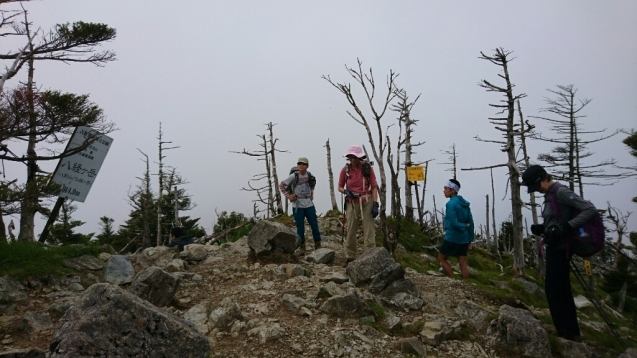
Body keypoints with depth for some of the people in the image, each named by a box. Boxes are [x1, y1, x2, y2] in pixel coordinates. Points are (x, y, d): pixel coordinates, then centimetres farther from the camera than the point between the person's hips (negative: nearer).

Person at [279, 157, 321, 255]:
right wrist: (288, 196, -7)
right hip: (298, 205, -3)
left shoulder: (310, 176, 4)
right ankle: (302, 247, 16)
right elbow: (282, 185, -3)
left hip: (309, 205, 3)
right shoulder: (294, 176, -9)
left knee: (314, 225, 5)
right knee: (300, 227, 3)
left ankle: (318, 245, 18)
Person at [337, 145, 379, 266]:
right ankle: (350, 257, 20)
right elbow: (340, 187, 7)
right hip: (352, 204, 2)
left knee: (369, 231, -3)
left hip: (367, 202, -2)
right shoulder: (345, 170, -2)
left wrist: (375, 204, -14)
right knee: (351, 231, 6)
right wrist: (346, 191, -16)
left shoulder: (368, 168, -7)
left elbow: (374, 187, -6)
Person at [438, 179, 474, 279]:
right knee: (463, 263, 8)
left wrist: (464, 226, -3)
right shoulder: (465, 203, 9)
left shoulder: (451, 204, -15)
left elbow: (453, 223, -21)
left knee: (441, 258, 9)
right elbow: (470, 222, 10)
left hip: (452, 237, -7)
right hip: (463, 238, 7)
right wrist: (470, 240, 13)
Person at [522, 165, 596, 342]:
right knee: (561, 290, 15)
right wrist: (541, 228, 1)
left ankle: (569, 333, 6)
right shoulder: (550, 195, 12)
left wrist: (567, 227, -30)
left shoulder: (561, 192, -16)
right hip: (554, 247, 10)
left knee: (554, 290, -4)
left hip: (559, 248, -10)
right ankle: (571, 332, 24)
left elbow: (590, 209, -22)